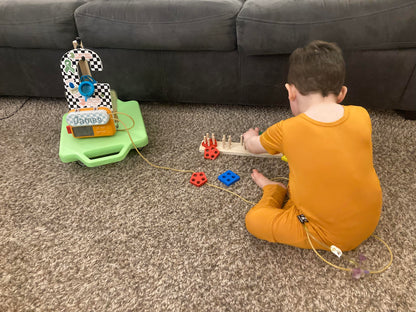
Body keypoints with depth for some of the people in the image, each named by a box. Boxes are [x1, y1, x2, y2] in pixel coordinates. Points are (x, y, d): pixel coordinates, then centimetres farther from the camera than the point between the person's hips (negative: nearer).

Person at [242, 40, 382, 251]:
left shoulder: (286, 131, -21)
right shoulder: (362, 116, -11)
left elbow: (253, 147, 2)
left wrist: (250, 137, 25)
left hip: (329, 237, -5)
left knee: (253, 220, 2)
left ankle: (274, 189, 22)